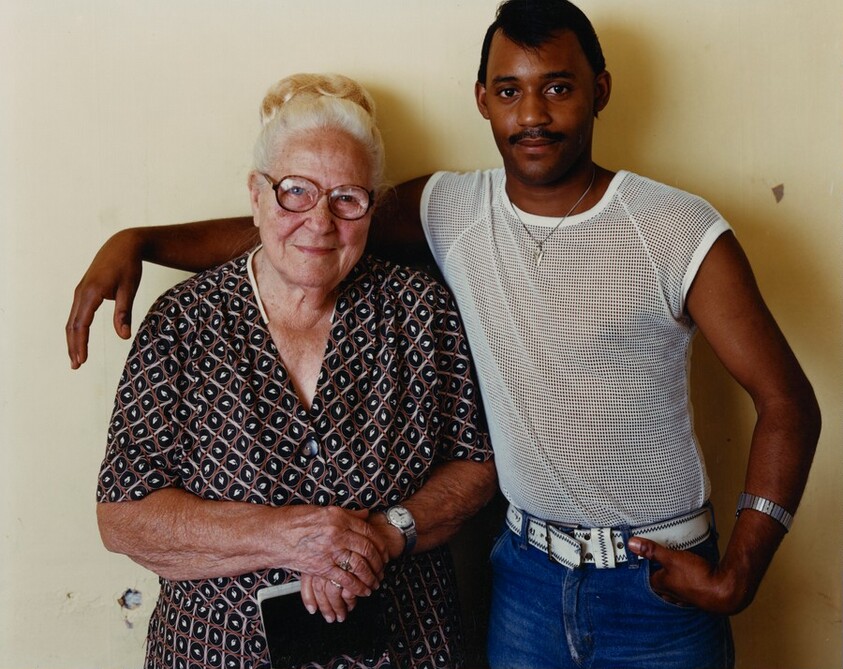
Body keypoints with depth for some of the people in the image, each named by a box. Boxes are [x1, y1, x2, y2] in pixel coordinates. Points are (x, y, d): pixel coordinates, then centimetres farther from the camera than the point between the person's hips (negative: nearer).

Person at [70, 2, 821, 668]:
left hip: (659, 583, -2)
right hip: (526, 570, 3)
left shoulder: (681, 233, -15)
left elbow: (787, 403, -10)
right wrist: (136, 241, -13)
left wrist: (738, 577, -11)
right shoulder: (450, 211, -5)